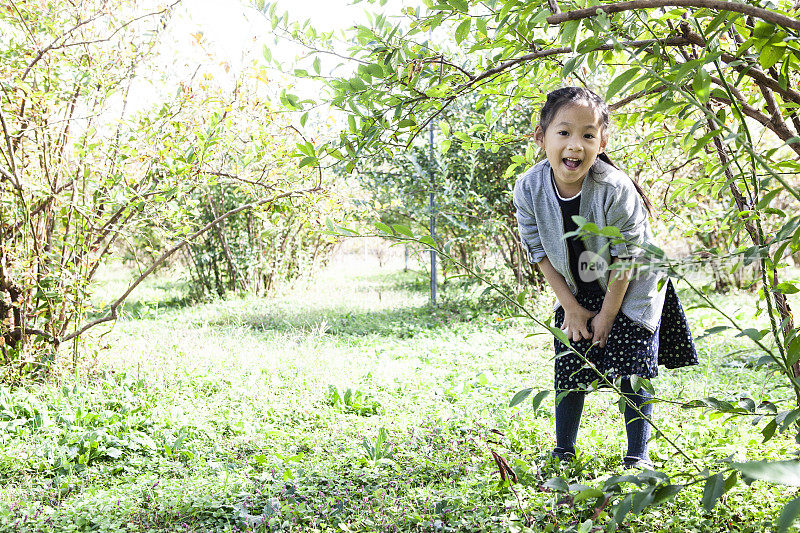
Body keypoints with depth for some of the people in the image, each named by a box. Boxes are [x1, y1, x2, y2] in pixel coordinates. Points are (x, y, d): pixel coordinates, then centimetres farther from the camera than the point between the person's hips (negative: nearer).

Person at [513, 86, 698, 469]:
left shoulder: (615, 189, -31)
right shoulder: (528, 190, -21)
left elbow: (626, 256, -20)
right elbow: (539, 251, -8)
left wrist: (608, 313, -14)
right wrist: (570, 306, -8)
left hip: (631, 286, -3)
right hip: (575, 290, 3)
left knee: (632, 371, -5)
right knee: (571, 368, 5)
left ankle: (637, 456, 10)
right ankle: (563, 452, 21)